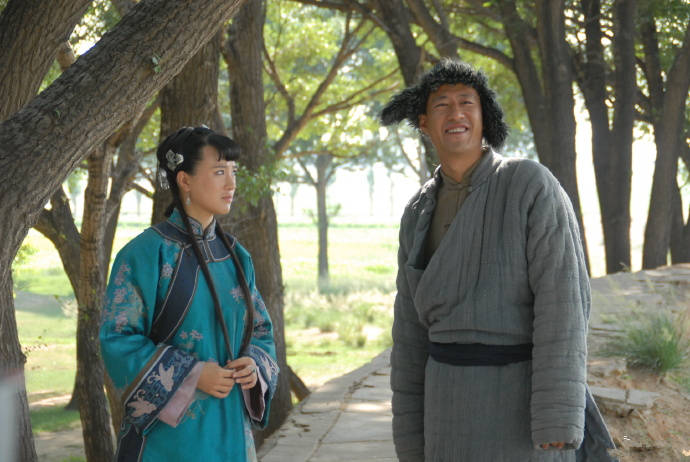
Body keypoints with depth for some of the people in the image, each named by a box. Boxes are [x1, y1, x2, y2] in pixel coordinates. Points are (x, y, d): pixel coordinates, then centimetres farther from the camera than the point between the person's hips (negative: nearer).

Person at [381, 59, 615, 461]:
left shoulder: (533, 185, -9)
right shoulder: (421, 214, 10)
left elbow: (563, 299, -16)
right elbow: (413, 323, 13)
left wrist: (558, 423, -22)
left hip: (523, 395, -6)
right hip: (455, 399, 6)